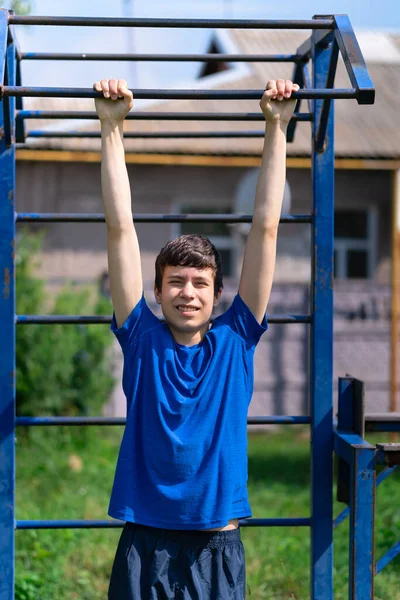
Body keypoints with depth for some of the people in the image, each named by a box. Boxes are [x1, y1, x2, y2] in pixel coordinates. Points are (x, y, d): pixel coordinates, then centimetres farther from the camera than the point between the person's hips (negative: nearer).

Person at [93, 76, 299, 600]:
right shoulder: (142, 338, 2)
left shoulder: (235, 339, 3)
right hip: (145, 543, 0)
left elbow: (265, 228, 3)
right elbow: (121, 228, 0)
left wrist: (277, 128, 4)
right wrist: (112, 128, 0)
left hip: (218, 547, 1)